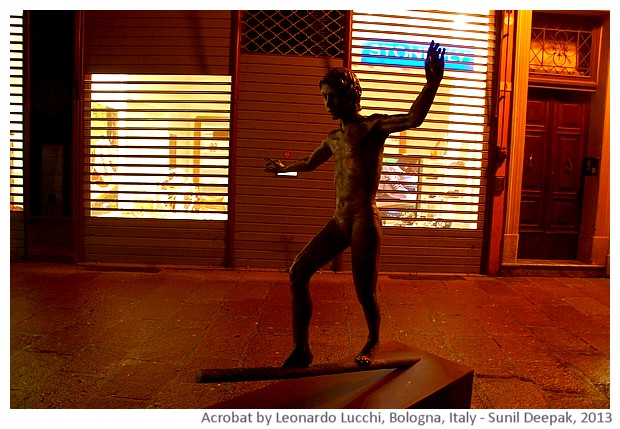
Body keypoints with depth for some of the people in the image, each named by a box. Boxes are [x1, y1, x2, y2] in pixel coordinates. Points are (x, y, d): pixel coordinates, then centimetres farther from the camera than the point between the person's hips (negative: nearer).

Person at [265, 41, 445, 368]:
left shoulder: (372, 126, -2)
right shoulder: (334, 138, 19)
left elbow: (413, 119, -21)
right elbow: (310, 163, 39)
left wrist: (432, 83, -37)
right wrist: (283, 169, 54)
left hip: (364, 221, -7)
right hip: (338, 221, 7)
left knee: (365, 292, 0)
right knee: (298, 272, -1)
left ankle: (373, 342, 32)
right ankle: (301, 350, 9)